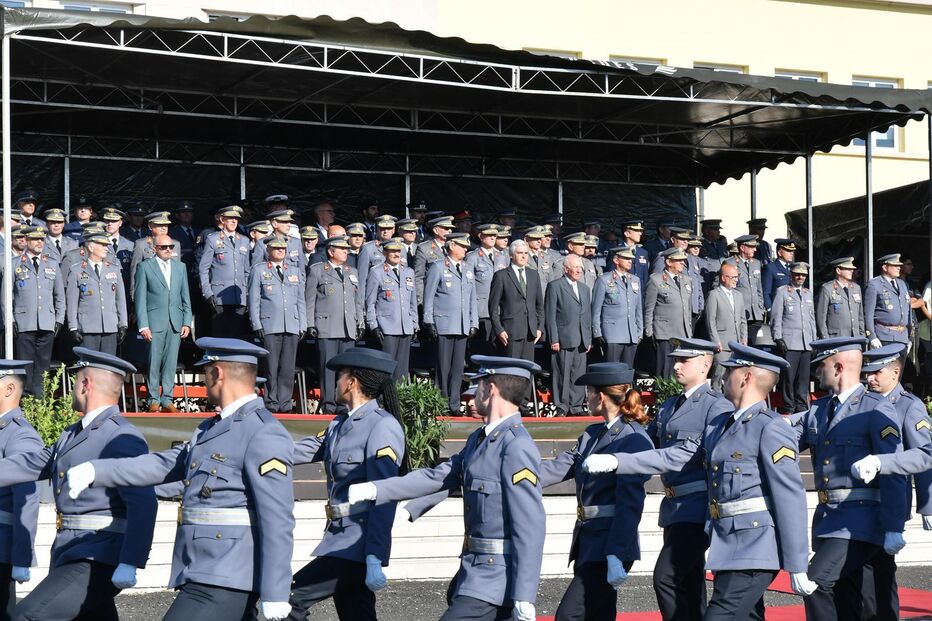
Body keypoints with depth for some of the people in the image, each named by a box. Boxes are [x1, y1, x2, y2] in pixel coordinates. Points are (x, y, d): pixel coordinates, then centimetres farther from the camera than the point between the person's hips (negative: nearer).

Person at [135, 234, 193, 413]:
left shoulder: (180, 267, 15)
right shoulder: (145, 267, 3)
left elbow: (185, 297, 15)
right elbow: (140, 298, -1)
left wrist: (187, 322, 6)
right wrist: (143, 325, -8)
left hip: (176, 323, 3)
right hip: (155, 322, -3)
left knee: (171, 363, 3)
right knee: (154, 363, -3)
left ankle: (167, 399, 9)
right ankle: (153, 400, 5)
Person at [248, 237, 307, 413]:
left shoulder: (296, 271, 19)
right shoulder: (258, 270, 9)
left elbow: (301, 300, 18)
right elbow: (253, 299, 5)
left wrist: (303, 326, 11)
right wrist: (257, 325, -3)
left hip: (292, 326, 3)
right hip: (269, 326, -3)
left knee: (288, 367, 0)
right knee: (271, 366, -4)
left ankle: (285, 403, 5)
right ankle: (271, 403, 2)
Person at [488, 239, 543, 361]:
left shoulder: (534, 275, 15)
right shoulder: (501, 276, 0)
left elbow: (540, 304, 19)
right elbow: (493, 306, -1)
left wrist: (540, 327, 9)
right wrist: (499, 330, -9)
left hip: (530, 331, 5)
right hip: (510, 332, -5)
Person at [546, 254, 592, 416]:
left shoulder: (584, 289, 19)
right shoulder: (555, 287, -1)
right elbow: (550, 315, -5)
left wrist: (589, 340, 14)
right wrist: (554, 339, -11)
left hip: (581, 341, 6)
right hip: (563, 340, -6)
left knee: (579, 375, 6)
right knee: (562, 375, -4)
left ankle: (576, 407, 12)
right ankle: (562, 407, 2)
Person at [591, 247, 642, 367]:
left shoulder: (635, 280, 16)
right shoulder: (603, 280, 0)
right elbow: (596, 311, 0)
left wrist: (640, 332, 14)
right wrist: (597, 334, -4)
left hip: (632, 336, 5)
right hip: (612, 335, -5)